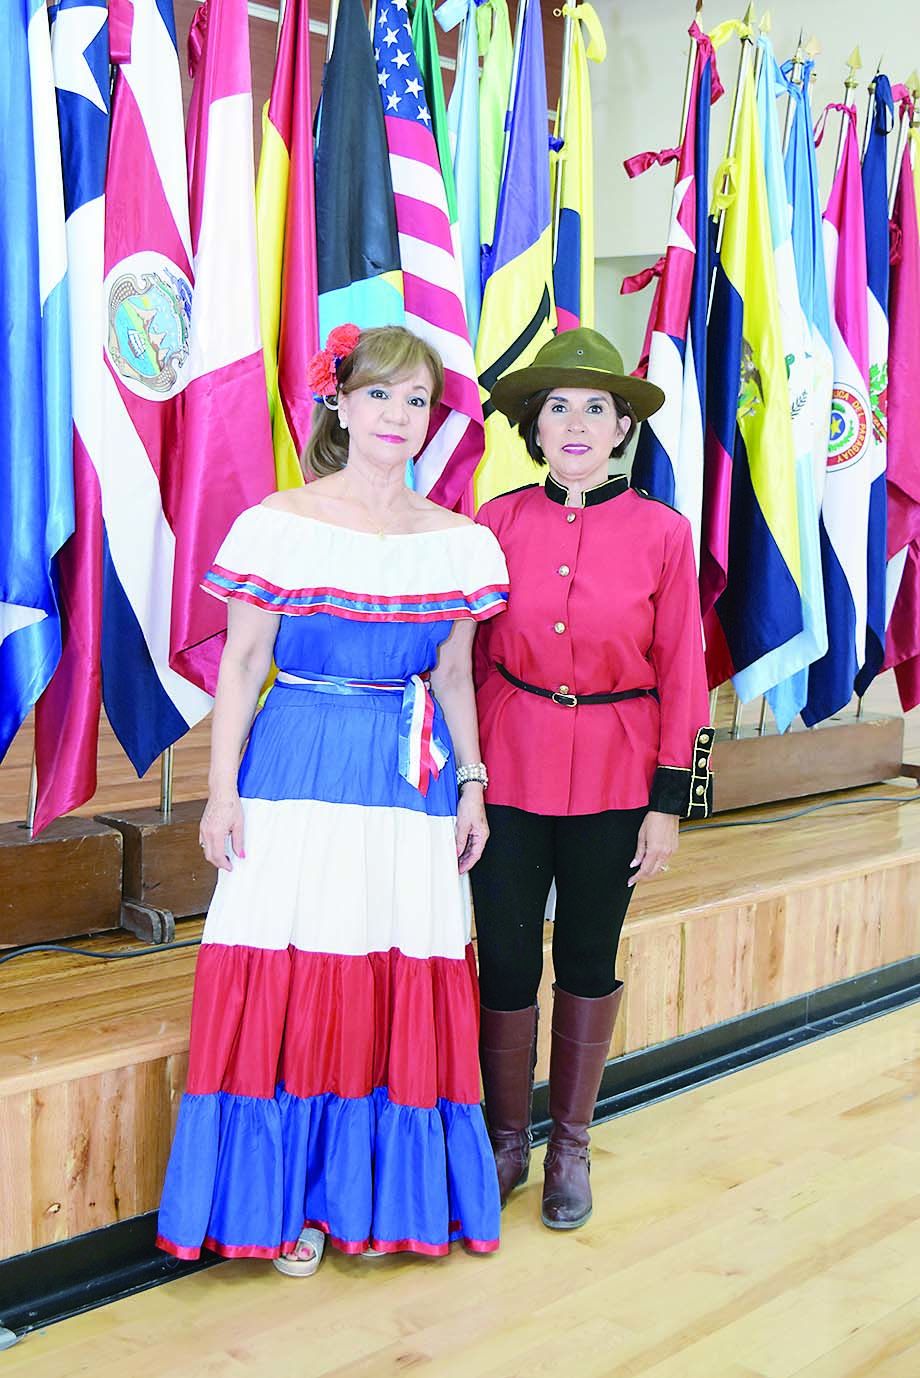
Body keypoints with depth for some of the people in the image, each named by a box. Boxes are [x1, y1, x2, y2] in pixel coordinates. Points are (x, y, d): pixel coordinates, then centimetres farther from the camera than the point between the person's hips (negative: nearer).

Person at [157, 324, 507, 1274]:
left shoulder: (460, 543, 7)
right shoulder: (278, 526, -2)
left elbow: (453, 674, 13)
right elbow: (242, 663, 0)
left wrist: (471, 785, 8)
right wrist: (223, 788, -5)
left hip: (414, 779, 3)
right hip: (297, 772, -2)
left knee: (405, 983, 4)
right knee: (290, 975, -2)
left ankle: (385, 1194, 21)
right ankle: (291, 1197, 15)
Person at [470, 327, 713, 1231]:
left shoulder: (662, 534, -4)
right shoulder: (497, 523, -2)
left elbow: (680, 673, -1)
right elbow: (469, 657, 3)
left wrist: (669, 801, -4)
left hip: (612, 774, 0)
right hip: (509, 766, 1)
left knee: (589, 958, 12)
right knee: (504, 960, 5)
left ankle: (570, 1146, 30)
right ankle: (506, 1142, 27)